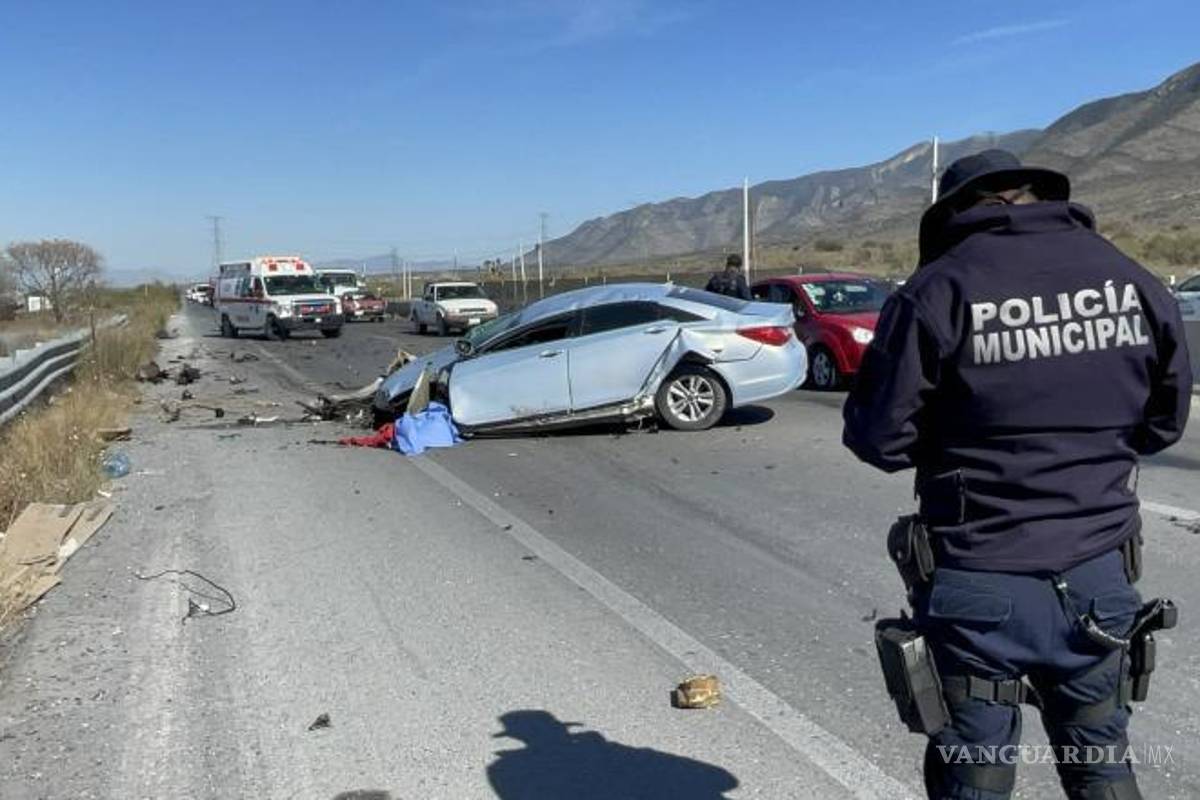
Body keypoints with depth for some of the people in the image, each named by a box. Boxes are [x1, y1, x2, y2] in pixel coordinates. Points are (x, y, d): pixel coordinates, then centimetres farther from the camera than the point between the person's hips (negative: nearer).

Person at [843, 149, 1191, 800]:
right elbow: (1165, 420, 12)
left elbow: (879, 440, -11)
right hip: (1099, 577, 5)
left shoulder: (938, 292, -13)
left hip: (981, 585, -4)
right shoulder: (1134, 282, 1)